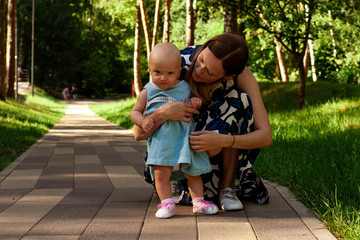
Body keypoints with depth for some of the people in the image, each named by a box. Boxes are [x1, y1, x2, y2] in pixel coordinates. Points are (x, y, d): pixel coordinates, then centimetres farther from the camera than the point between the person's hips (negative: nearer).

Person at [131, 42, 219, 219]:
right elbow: (135, 112, 9)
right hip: (161, 139, -2)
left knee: (192, 171, 4)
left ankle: (198, 201, 12)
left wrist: (196, 102, 1)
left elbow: (192, 104, 26)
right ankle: (166, 202, -3)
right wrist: (142, 121, -12)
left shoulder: (185, 87, 11)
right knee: (161, 173, -11)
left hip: (184, 138, 2)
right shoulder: (148, 92, 5)